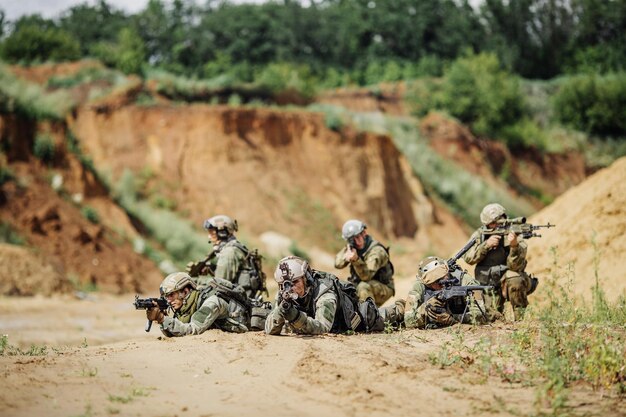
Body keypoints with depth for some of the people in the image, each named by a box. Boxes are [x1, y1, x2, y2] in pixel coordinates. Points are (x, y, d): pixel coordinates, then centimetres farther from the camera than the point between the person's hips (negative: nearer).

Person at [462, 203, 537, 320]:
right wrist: (486, 244, -25)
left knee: (514, 277, -37)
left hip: (508, 282, -2)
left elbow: (515, 266, -27)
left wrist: (514, 246, -44)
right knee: (491, 317, -21)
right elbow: (468, 258, -12)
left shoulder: (516, 239, -14)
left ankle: (521, 317, -19)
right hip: (487, 284, 2)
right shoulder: (480, 235, -2)